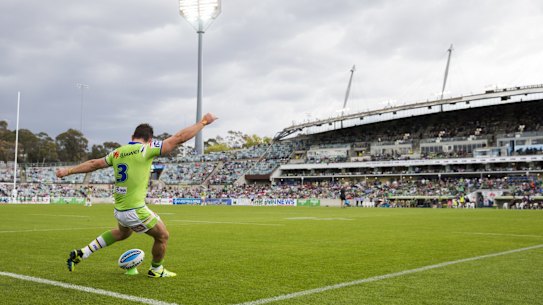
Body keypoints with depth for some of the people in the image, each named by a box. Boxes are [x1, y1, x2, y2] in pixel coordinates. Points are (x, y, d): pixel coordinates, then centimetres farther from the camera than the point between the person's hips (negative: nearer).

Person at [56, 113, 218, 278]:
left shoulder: (118, 152, 5)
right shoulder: (145, 149, -13)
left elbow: (94, 163, 13)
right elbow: (179, 138, -13)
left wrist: (68, 170, 25)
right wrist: (203, 122, -6)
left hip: (119, 209, 8)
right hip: (135, 210, -8)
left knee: (123, 232, 36)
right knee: (163, 235, 14)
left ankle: (82, 253, 34)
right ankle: (156, 270, 33)